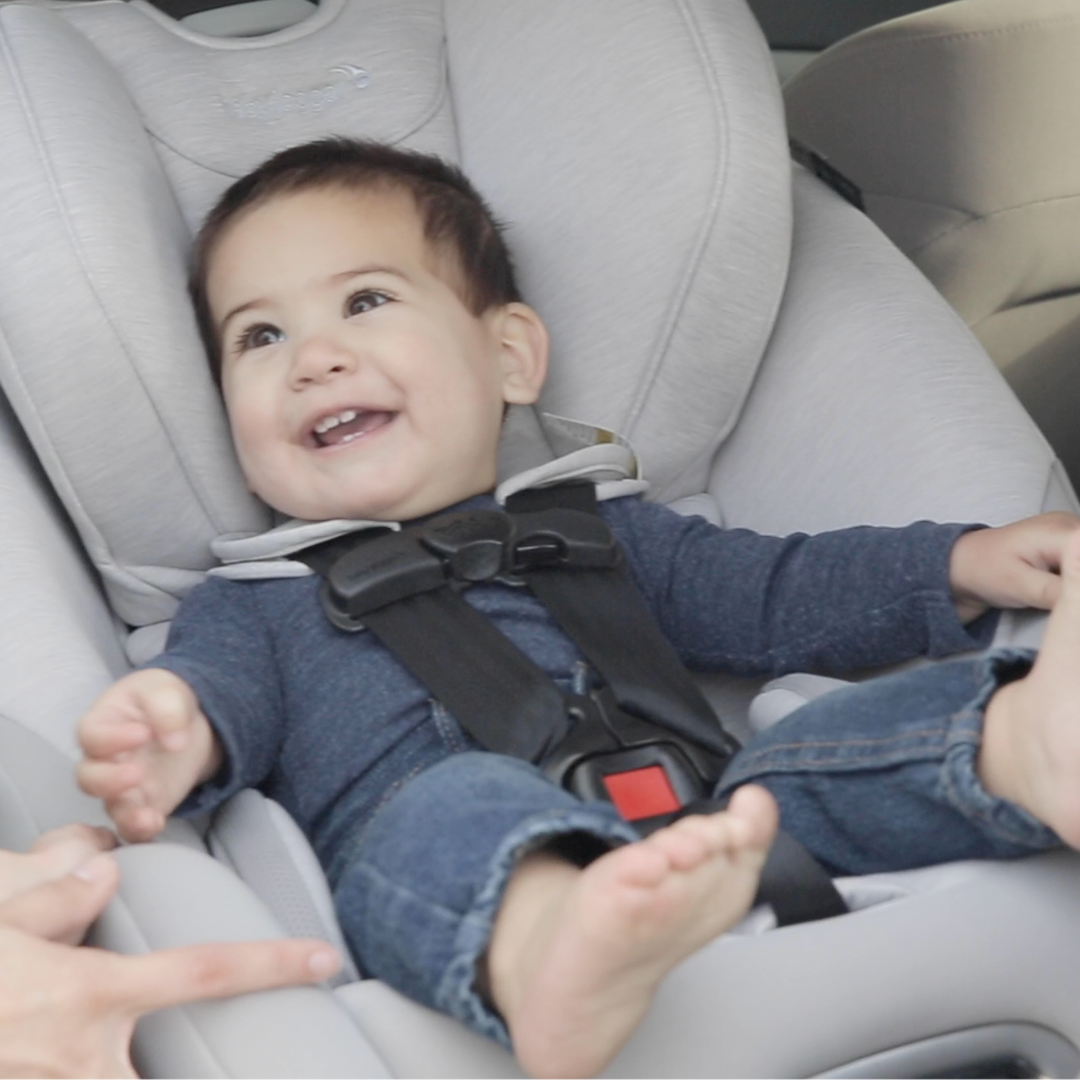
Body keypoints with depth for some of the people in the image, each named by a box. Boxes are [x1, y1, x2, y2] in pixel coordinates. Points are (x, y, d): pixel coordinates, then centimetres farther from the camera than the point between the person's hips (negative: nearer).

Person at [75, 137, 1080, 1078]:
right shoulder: (252, 602, 25)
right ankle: (548, 956, -68)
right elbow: (219, 679, 4)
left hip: (694, 839, 4)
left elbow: (776, 591, 29)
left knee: (839, 737, -20)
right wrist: (179, 734, -22)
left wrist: (962, 566, 14)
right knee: (454, 802, -37)